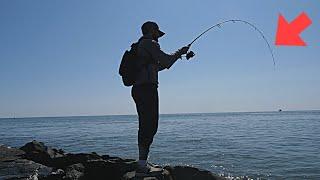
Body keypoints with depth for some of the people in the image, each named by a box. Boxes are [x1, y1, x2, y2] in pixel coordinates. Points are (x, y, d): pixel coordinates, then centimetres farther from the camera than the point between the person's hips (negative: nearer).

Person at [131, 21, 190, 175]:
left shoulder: (138, 46, 26)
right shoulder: (149, 43, -3)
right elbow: (167, 62, -9)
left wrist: (173, 57, 32)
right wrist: (180, 52, 8)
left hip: (138, 89, 10)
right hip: (147, 88, -10)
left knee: (146, 125, 13)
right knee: (150, 126, -11)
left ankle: (143, 162, 19)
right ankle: (142, 165, -12)